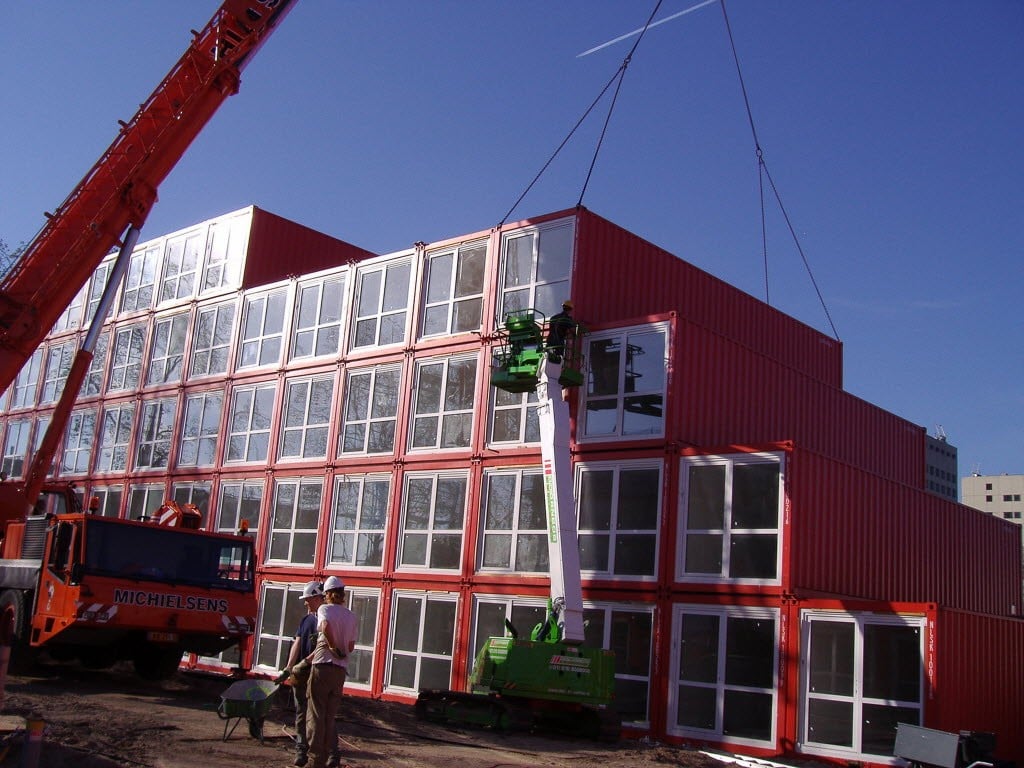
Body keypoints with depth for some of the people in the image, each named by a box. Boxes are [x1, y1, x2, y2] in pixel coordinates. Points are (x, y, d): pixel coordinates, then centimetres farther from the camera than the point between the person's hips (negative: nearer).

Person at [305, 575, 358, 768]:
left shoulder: (324, 609, -1)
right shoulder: (351, 616, 14)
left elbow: (326, 626, -23)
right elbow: (351, 647, 13)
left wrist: (334, 648, -11)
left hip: (323, 666, -5)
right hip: (341, 669, 5)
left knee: (316, 715, 2)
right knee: (330, 716, 13)